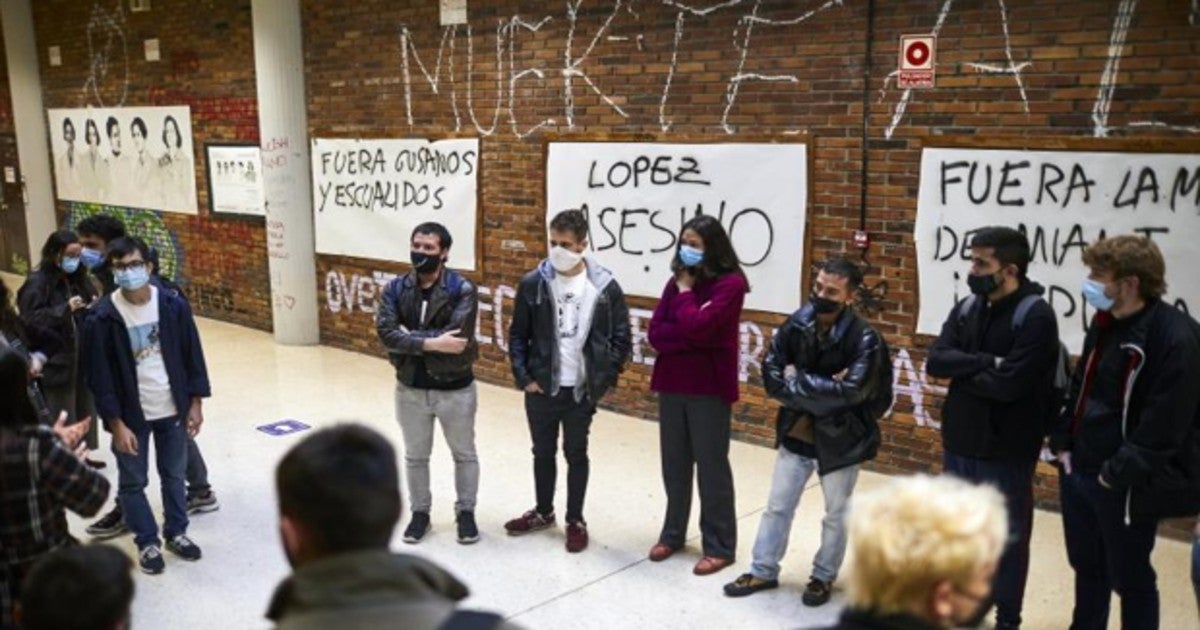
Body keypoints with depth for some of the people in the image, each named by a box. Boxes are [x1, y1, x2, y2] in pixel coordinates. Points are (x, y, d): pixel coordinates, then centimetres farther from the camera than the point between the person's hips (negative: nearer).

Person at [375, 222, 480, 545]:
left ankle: (466, 512, 32)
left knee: (464, 454, 14)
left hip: (455, 389, -3)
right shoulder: (396, 289, -4)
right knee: (415, 456, 18)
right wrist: (431, 343, -27)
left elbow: (458, 338, -26)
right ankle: (420, 512, 36)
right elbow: (385, 332, -17)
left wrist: (410, 337, -20)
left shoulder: (462, 289, -14)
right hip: (411, 389, 3)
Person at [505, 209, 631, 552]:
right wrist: (523, 377, -5)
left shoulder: (605, 286, -8)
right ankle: (543, 511, 37)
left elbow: (621, 338, -2)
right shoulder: (533, 284, -5)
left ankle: (575, 520, 27)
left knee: (576, 454, 11)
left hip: (581, 390, -2)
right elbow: (518, 335, 2)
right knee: (543, 452, 17)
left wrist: (603, 380, -6)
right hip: (541, 387, 2)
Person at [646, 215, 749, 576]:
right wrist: (691, 336, -16)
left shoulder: (730, 284, -11)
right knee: (674, 464, 15)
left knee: (711, 467, 3)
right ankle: (672, 533, 30)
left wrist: (686, 291, -9)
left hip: (709, 388, -6)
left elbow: (698, 327, -24)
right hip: (671, 384, 6)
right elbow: (655, 334, -1)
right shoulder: (677, 282, 8)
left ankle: (720, 547, 15)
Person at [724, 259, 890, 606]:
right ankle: (764, 571, 30)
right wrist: (821, 394, -19)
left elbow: (849, 391, -28)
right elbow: (771, 375, -9)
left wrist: (797, 380, -19)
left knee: (836, 514, 15)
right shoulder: (795, 325, -9)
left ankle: (823, 577, 34)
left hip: (840, 440, -3)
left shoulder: (864, 338, -19)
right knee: (777, 507, 14)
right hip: (797, 433, 3)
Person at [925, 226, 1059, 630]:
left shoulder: (1036, 317, -16)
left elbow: (1008, 384, -24)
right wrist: (987, 362, -20)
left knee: (1007, 537, 10)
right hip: (959, 442, 6)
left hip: (1006, 450, -6)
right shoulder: (966, 308, 5)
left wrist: (961, 371, -9)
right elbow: (936, 361, -7)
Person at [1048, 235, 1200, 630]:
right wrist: (1063, 443, 6)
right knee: (1087, 568, 22)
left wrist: (1117, 475, -17)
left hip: (1127, 486, -7)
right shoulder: (1105, 323, 7)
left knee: (1129, 578, 11)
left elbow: (1164, 424, -21)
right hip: (1078, 472, 7)